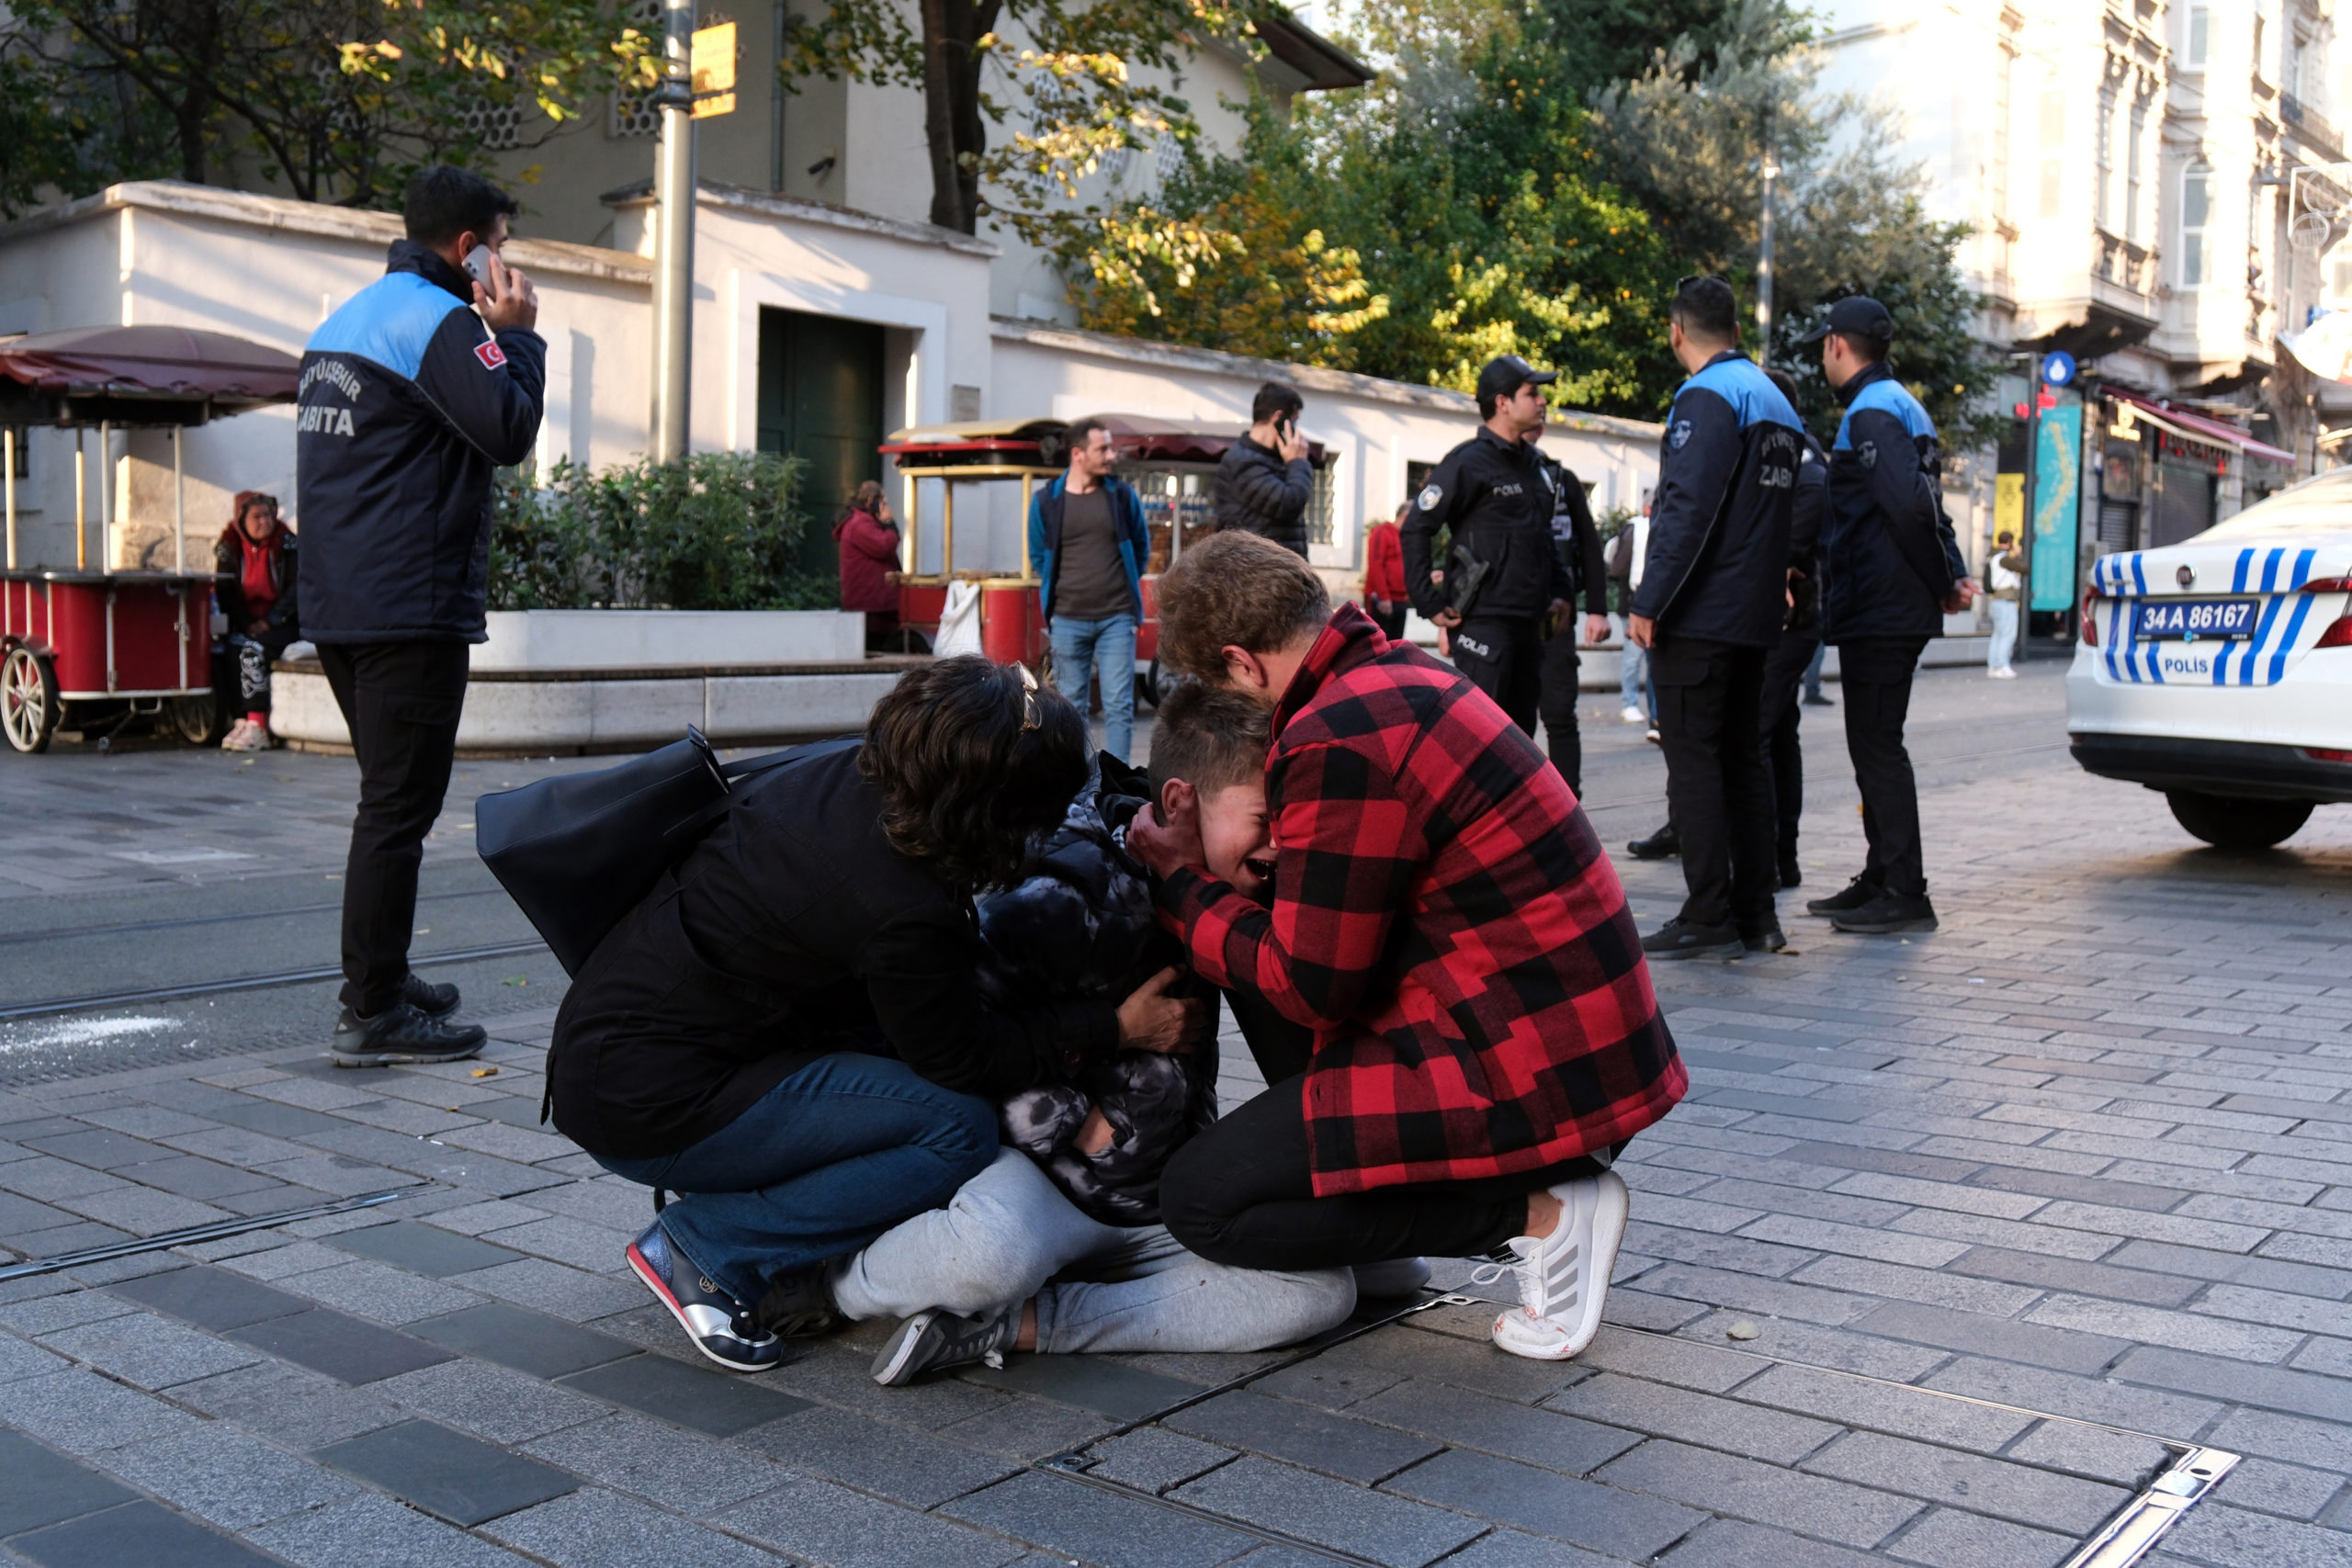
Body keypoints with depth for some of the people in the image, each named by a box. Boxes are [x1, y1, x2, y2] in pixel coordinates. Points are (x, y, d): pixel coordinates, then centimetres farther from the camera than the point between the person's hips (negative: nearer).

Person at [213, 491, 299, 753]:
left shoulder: (287, 544, 0)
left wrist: (269, 621, -15)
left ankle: (257, 727, -30)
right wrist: (246, 625, -13)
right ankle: (243, 720, -25)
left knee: (254, 649, -30)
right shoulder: (228, 547, 7)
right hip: (244, 625, 3)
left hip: (282, 624, -3)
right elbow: (225, 594, 2)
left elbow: (296, 588, -6)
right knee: (234, 647, -28)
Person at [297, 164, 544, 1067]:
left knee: (391, 798, 19)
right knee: (399, 807, -7)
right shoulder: (437, 319, -10)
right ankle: (373, 1016, -4)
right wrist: (516, 336, -6)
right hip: (410, 609, -10)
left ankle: (379, 978, 27)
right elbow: (509, 432, -18)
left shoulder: (345, 320, 20)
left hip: (337, 607, 10)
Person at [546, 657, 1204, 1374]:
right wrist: (1116, 1027, 0)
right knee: (959, 1129, -12)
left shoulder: (841, 771, -2)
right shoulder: (903, 912, -27)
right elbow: (964, 1057, -8)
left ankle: (785, 1270, 9)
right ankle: (704, 1250, -4)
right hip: (647, 1110, -9)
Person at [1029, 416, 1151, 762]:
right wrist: (1056, 593, 10)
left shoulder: (1122, 494, 2)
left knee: (1119, 705, -4)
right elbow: (1038, 555, 13)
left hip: (1117, 617, 0)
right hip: (1067, 619, 0)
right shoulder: (1046, 501, 0)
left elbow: (1142, 546, 14)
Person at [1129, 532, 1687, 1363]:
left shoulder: (1338, 741, -20)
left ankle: (1539, 1213, -5)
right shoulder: (1409, 673, 10)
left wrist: (1181, 881, 0)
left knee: (1201, 1199, -6)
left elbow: (1310, 988, -13)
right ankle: (1546, 1175, 13)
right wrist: (1210, 869, 17)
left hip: (1529, 1069, -10)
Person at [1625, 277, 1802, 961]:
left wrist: (1648, 604, -19)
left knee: (1693, 763, -6)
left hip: (1699, 615, -9)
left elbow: (1687, 507, -20)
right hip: (1755, 615, 9)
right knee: (1743, 761, 12)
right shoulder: (1775, 400, 18)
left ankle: (1710, 917, -5)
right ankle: (1756, 915, 14)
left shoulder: (1706, 397, -12)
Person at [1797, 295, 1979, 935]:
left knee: (1878, 747, -7)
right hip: (1896, 611, 10)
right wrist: (1952, 577, 11)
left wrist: (1943, 583, -15)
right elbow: (1921, 504, 20)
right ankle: (1881, 880, 23)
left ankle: (1905, 894, -4)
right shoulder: (1901, 406, 20)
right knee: (1876, 745, 15)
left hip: (1878, 612, -10)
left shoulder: (1871, 413, -14)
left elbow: (1910, 505, -25)